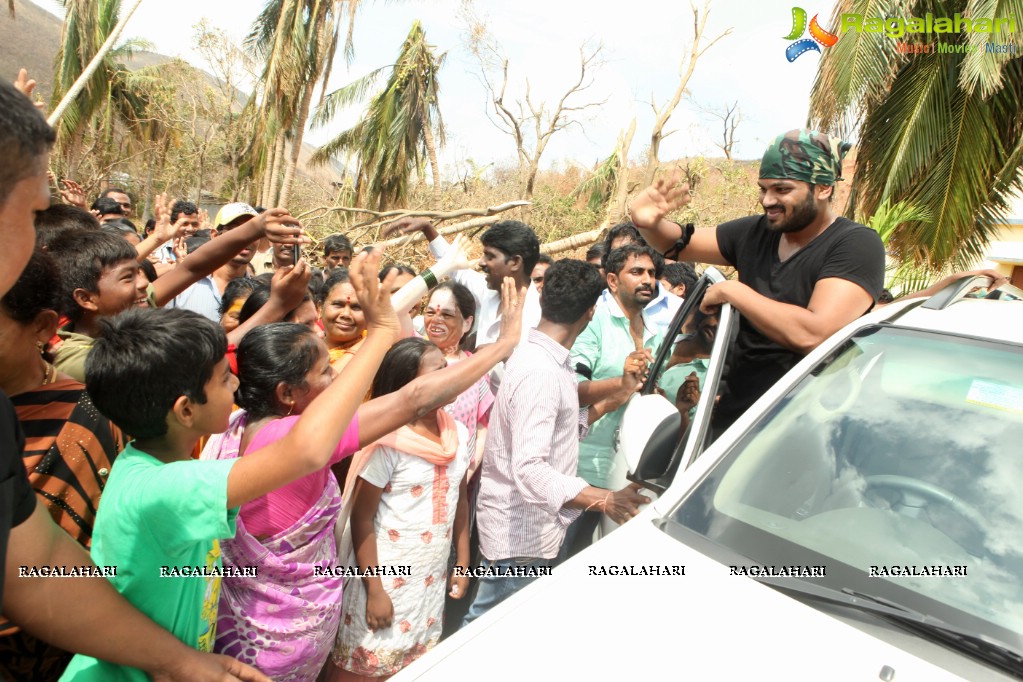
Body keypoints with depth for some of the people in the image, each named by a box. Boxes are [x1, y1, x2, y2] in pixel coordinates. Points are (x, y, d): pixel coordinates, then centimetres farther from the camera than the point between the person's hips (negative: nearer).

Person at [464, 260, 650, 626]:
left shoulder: (547, 359, 7)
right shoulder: (540, 371, -24)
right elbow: (530, 469, -31)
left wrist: (614, 399, 13)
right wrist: (605, 500, -38)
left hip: (536, 529, 9)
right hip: (520, 537, -9)